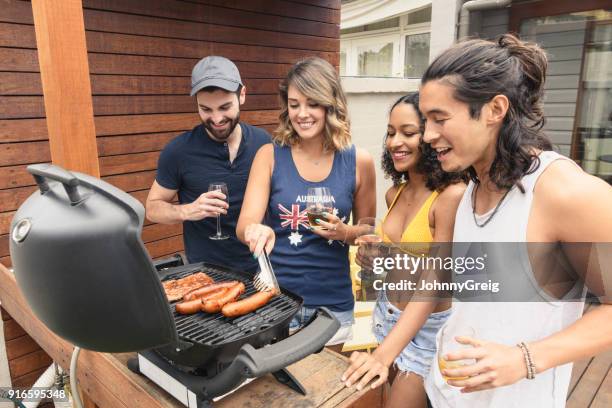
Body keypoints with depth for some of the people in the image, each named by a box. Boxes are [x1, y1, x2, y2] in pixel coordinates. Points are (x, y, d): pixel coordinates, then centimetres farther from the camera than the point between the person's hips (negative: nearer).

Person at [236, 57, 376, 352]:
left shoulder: (358, 161, -5)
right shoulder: (270, 155, -6)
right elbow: (244, 225, -12)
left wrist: (343, 233, -15)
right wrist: (255, 230, -34)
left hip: (332, 303, 1)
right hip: (275, 296, -1)